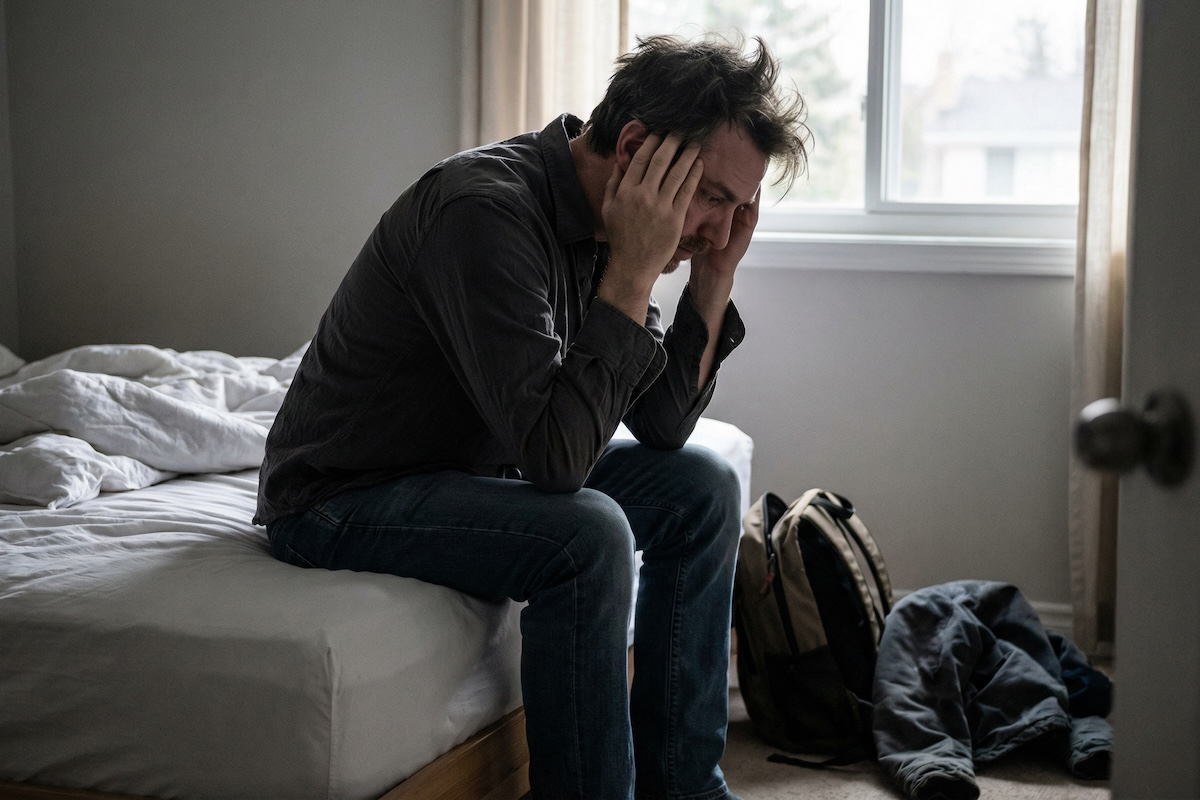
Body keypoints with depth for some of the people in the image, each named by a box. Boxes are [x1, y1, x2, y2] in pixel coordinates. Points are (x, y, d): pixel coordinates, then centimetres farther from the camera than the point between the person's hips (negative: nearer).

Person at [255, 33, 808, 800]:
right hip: (341, 498, -9)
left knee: (701, 488, 2)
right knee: (586, 537, -31)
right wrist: (632, 272, -30)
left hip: (475, 470, 9)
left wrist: (715, 276, -9)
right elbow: (556, 455, -33)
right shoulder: (487, 211, -29)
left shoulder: (598, 222, -2)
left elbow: (662, 426, 2)